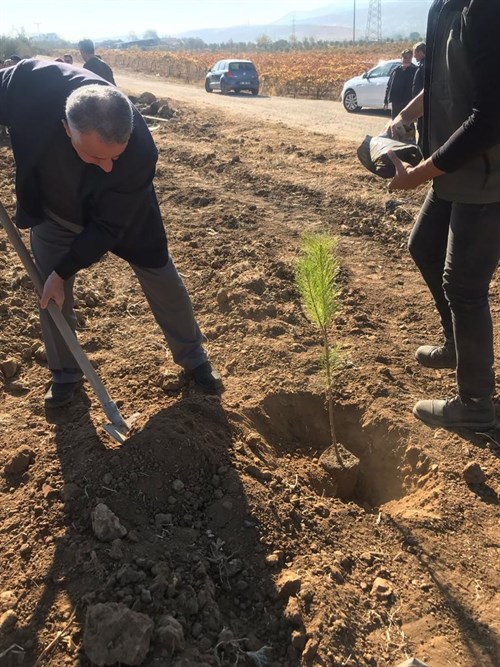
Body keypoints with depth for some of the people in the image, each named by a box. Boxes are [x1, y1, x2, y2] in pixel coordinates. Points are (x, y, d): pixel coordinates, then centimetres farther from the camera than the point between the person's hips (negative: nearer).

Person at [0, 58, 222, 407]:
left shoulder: (140, 150, -40)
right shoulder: (32, 84, -37)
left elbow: (108, 226, -27)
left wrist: (63, 272, -22)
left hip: (121, 214, -2)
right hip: (53, 214, 2)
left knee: (164, 282, 6)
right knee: (52, 296, 7)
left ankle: (194, 358, 29)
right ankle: (65, 375, 30)